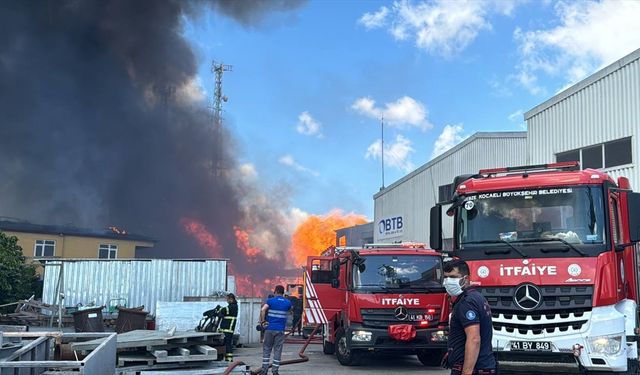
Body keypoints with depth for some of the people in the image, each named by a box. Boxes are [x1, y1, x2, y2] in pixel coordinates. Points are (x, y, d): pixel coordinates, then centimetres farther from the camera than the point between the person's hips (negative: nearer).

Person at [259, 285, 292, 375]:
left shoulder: (270, 301, -3)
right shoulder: (288, 303, 4)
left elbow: (262, 310, -18)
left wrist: (262, 320, -8)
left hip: (270, 328, -1)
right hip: (280, 330, 1)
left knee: (266, 349, 9)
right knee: (277, 350, 5)